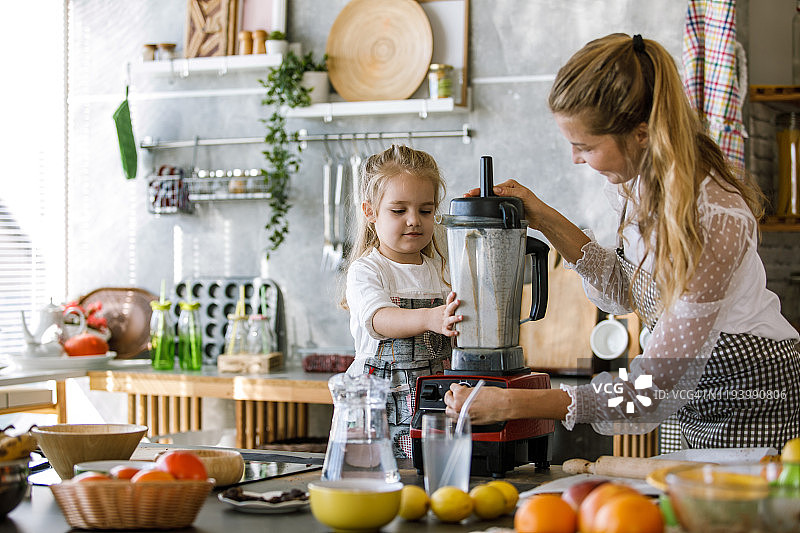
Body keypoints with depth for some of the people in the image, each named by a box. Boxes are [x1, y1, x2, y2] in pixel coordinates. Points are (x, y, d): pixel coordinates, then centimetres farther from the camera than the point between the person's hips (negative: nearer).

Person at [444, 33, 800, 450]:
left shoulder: (716, 219, -32)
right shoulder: (635, 178, -7)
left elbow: (655, 390, -31)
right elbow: (624, 291, 9)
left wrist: (512, 404, -32)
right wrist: (546, 221, -4)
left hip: (755, 403, -8)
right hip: (701, 396, 8)